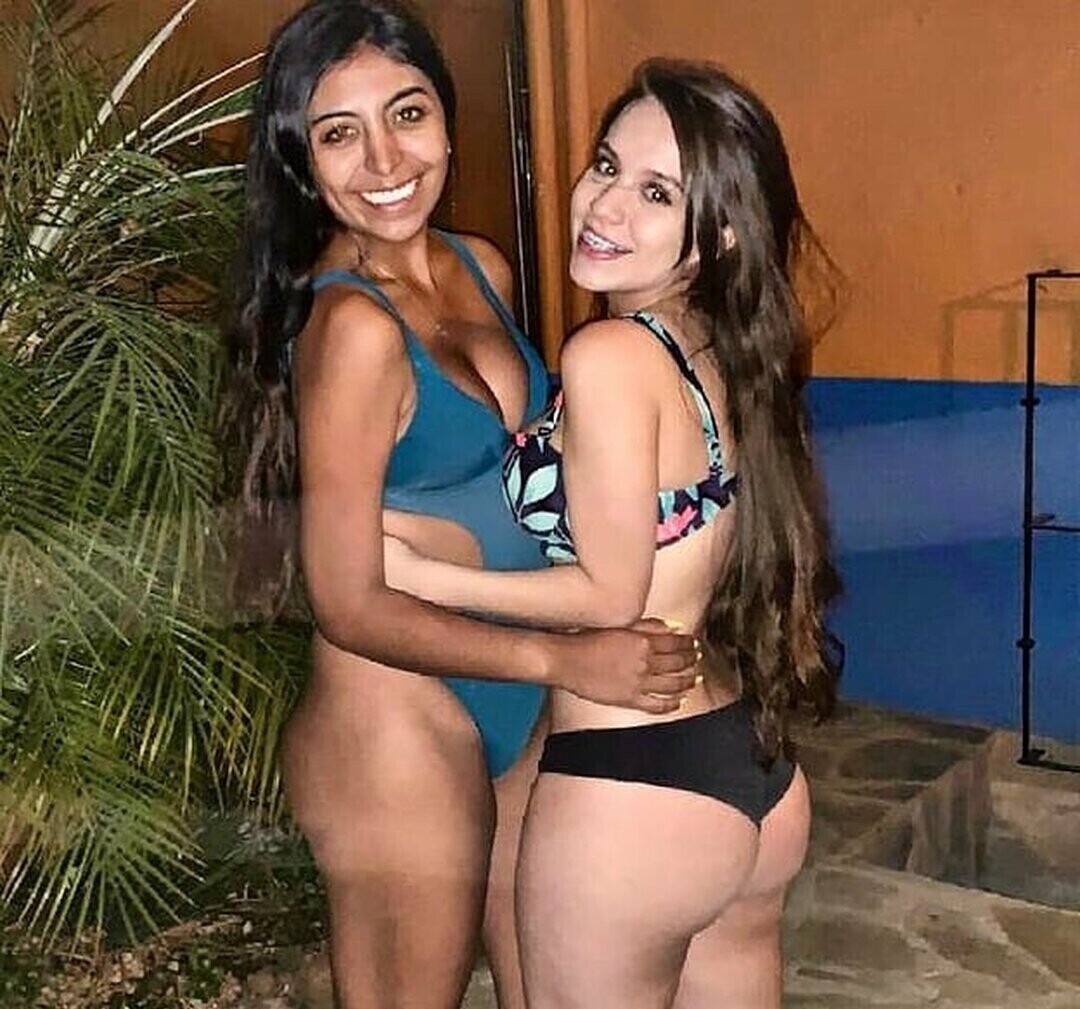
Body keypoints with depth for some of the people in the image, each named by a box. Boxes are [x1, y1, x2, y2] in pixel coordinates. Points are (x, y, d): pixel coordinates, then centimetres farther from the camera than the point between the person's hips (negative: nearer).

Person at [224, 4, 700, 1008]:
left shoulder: (482, 269, 3)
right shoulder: (353, 326, -21)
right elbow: (349, 603, -19)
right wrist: (565, 658, -23)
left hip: (512, 709, 8)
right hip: (396, 726, -8)